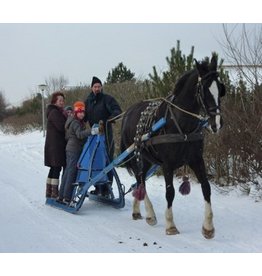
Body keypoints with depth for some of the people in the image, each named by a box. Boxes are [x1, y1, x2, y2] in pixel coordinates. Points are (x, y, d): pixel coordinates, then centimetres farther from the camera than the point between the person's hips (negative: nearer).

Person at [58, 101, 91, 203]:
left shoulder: (75, 121, 16)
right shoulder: (75, 123, -13)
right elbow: (79, 134, -29)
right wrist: (90, 131, -42)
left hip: (70, 149, 10)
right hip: (75, 150, -10)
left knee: (68, 172, 13)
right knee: (72, 173, -8)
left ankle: (62, 196, 19)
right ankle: (67, 198, -7)